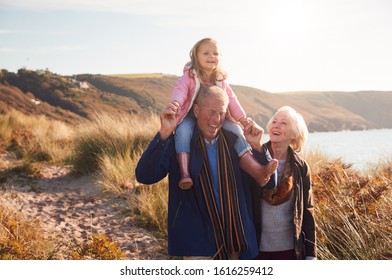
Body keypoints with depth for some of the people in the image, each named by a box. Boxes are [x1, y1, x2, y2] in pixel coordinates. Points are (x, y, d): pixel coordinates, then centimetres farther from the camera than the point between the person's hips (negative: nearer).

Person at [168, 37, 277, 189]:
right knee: (183, 131, -36)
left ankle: (257, 171, -25)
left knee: (235, 130, -18)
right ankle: (185, 174, -42)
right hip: (191, 117, -4)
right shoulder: (189, 76, -4)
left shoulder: (221, 80, 10)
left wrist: (242, 117, -9)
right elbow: (180, 90, -20)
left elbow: (231, 99, 6)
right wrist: (176, 102, -45)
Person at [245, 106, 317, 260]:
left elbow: (306, 211, 5)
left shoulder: (300, 167, 2)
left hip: (289, 247, 1)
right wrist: (256, 147, -37)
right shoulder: (253, 157, -4)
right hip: (256, 246, -1)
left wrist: (310, 254, 3)